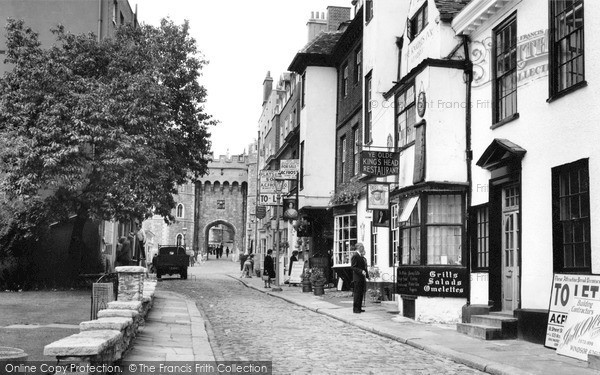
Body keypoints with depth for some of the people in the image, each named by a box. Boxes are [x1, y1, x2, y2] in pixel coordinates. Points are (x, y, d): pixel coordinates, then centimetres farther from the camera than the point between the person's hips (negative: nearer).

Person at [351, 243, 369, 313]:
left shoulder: (361, 257, 18)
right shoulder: (355, 256, -11)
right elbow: (353, 267, -16)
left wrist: (367, 275, 15)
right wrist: (361, 271, -26)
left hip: (362, 278, 9)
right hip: (357, 278, -9)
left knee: (361, 293, 11)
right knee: (357, 293, -6)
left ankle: (359, 308, 16)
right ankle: (355, 308, -3)